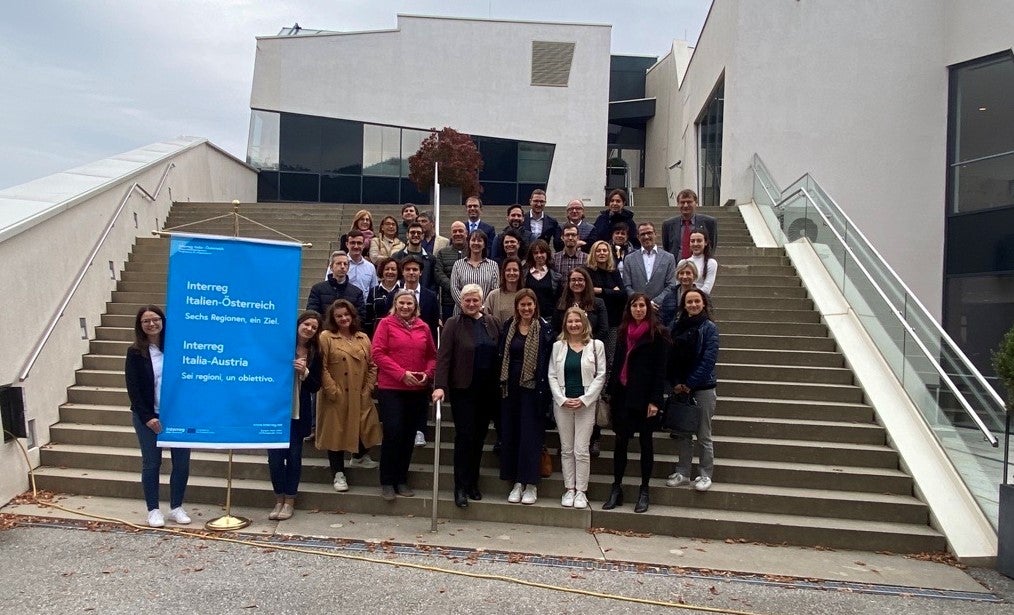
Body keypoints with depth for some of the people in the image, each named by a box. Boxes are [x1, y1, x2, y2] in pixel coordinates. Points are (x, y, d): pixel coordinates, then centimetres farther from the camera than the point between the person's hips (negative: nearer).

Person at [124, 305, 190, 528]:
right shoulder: (135, 352, -1)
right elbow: (133, 388, -3)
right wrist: (147, 417, -10)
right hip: (148, 417, -1)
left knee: (182, 463, 3)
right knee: (151, 464, 6)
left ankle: (176, 507, 19)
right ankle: (153, 510, 19)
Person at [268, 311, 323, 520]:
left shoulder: (314, 354, 2)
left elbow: (315, 387, 1)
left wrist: (304, 373, -14)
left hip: (299, 412, 1)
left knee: (294, 455, 6)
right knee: (275, 455, 2)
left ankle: (289, 501, 18)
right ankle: (279, 500, 17)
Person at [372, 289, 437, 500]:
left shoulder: (423, 327, 8)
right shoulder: (386, 323, -1)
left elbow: (432, 355, 12)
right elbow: (378, 353, -8)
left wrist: (427, 374, -7)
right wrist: (402, 374, -16)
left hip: (418, 390, 4)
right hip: (391, 388, -4)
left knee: (409, 435, 9)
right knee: (393, 433, -6)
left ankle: (401, 479, 22)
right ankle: (387, 482, 8)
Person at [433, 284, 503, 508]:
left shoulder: (493, 323, 7)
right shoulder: (453, 324, -3)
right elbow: (443, 356, -11)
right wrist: (441, 385, -22)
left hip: (487, 390, 4)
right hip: (463, 389, -3)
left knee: (479, 437, 10)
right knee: (464, 436, -4)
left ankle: (473, 483, 22)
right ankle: (461, 487, 3)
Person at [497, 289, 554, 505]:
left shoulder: (544, 329, -3)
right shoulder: (508, 327, 8)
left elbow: (547, 362, -6)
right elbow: (501, 357, 9)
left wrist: (543, 391, -12)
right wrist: (500, 385, 3)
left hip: (532, 388, -4)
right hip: (511, 388, 4)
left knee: (530, 434, -1)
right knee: (510, 433, 6)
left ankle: (531, 484, 8)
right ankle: (516, 483, 16)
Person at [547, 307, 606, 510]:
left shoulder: (596, 345, 1)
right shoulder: (558, 346, 6)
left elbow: (601, 375, -2)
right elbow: (552, 376, 4)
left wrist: (584, 399, -10)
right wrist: (562, 399, -8)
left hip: (586, 404, -2)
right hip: (562, 404, 2)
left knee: (581, 450, -3)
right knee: (566, 449, 8)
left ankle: (581, 491, 7)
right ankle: (569, 489, 16)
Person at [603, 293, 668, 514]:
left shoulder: (657, 334, -4)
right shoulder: (623, 332, 11)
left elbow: (660, 369, -8)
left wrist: (655, 400, -14)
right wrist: (611, 394, 8)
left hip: (644, 396, -4)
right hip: (623, 394, 4)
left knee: (645, 441, 6)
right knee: (620, 441, 6)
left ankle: (644, 490, 15)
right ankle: (616, 488, 15)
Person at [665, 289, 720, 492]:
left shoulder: (709, 328, -5)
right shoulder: (677, 327, 5)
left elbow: (708, 360, -11)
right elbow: (671, 356, 5)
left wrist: (690, 384, -14)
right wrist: (675, 382, -7)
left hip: (703, 388, -4)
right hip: (680, 388, 4)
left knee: (703, 435, 4)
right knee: (682, 433, 10)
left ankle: (705, 475, 14)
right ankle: (682, 473, 19)